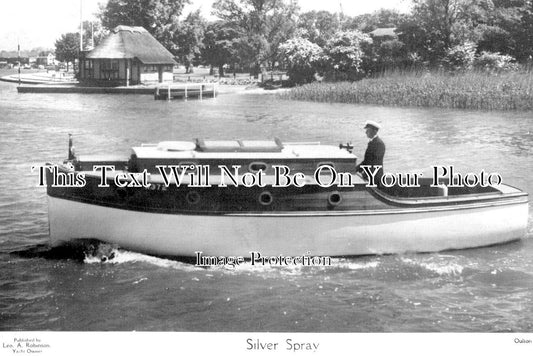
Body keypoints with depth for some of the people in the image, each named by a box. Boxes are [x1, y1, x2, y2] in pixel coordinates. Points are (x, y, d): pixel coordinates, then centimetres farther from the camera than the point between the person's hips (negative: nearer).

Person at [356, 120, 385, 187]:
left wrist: (366, 172, -26)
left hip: (375, 177, -9)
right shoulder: (371, 142, 16)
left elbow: (376, 163, -20)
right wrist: (356, 168, 9)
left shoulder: (379, 144, -14)